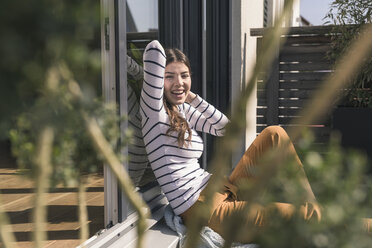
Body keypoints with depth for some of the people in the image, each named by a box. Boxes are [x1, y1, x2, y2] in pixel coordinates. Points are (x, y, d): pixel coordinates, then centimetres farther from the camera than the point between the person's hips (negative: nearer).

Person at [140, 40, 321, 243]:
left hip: (219, 190, 10)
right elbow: (154, 48, -21)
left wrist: (192, 97, 11)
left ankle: (311, 205, 4)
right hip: (204, 211, -9)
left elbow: (222, 127, 17)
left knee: (274, 134, 4)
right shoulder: (155, 112, -11)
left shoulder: (182, 110, 13)